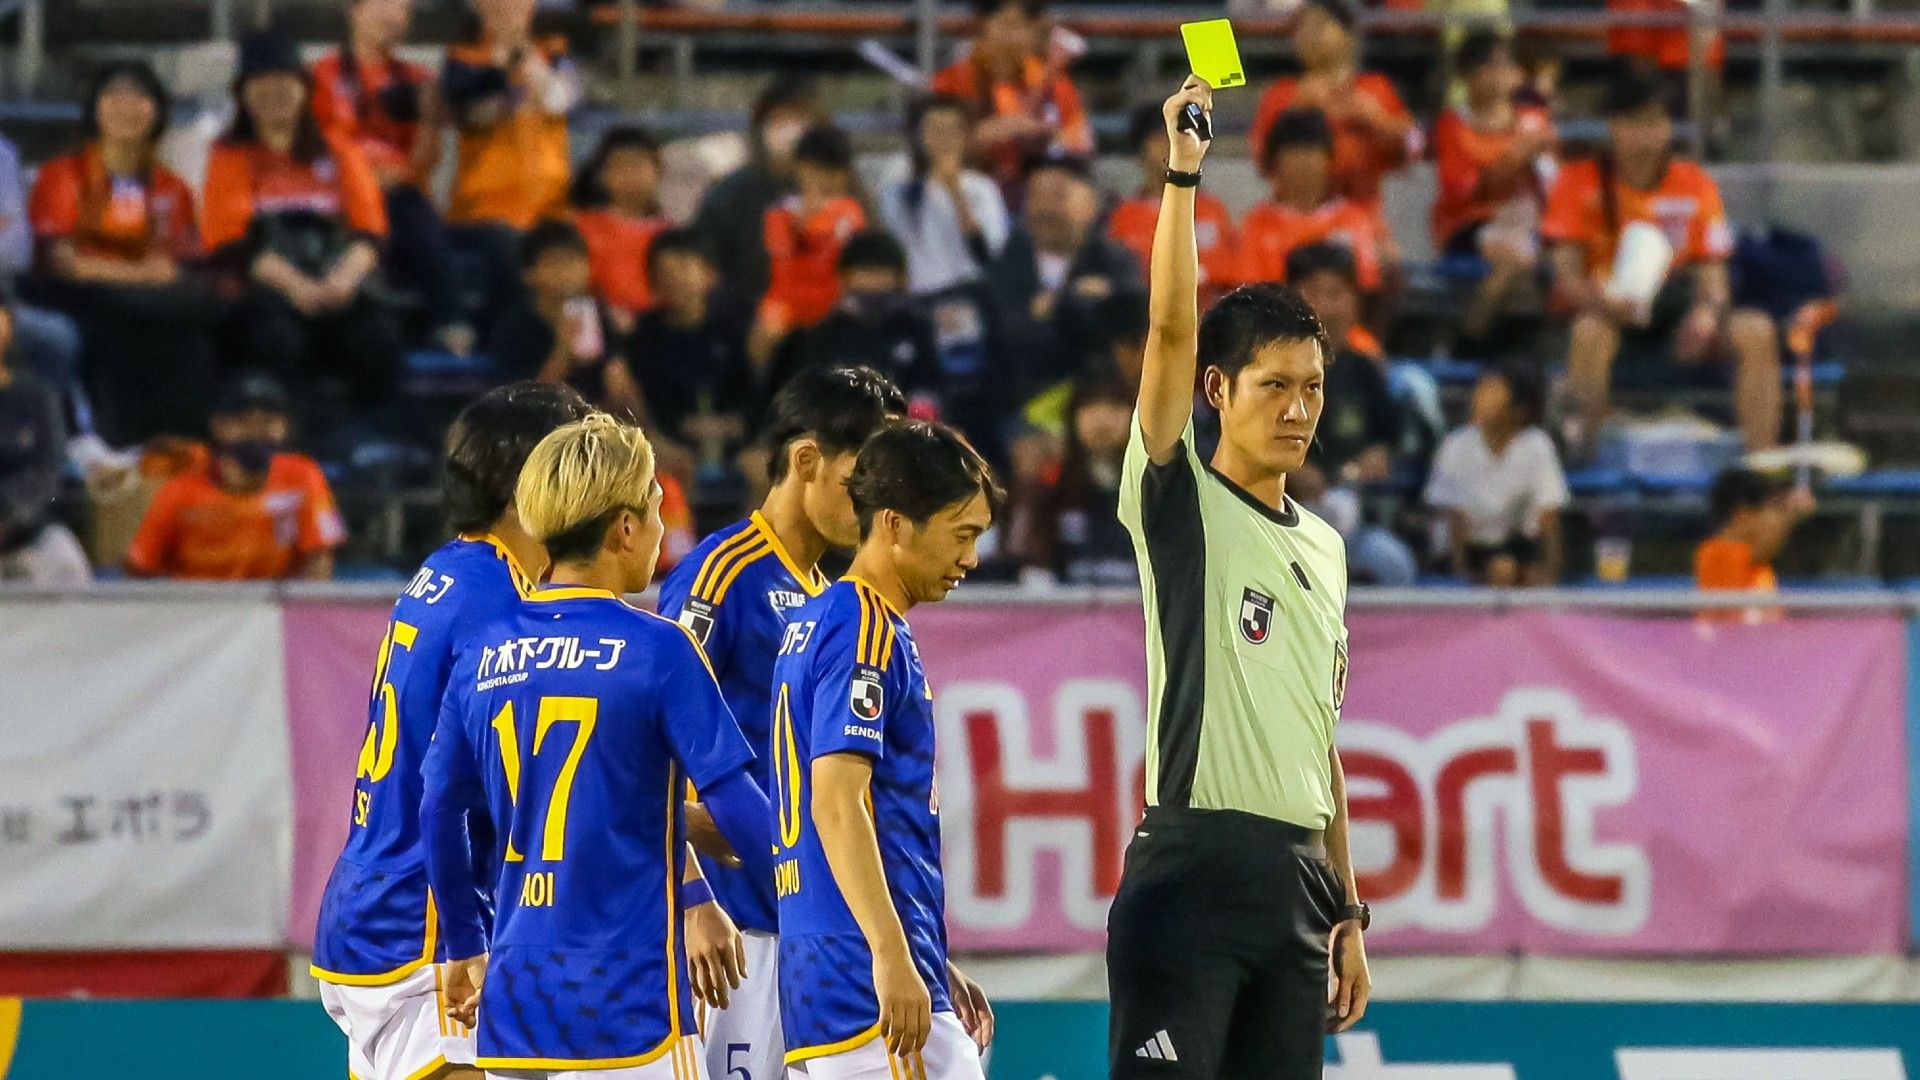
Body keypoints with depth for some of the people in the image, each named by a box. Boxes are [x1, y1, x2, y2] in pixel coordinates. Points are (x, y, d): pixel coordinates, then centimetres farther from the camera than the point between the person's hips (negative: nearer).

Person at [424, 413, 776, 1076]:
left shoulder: (483, 654, 8)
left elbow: (440, 814, 14)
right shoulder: (656, 649, -8)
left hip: (513, 1000, 6)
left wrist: (467, 948, 25)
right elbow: (738, 808, -9)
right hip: (624, 1008, -6)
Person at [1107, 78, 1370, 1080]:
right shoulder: (1182, 503, 0)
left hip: (1296, 878, 7)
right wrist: (1181, 175, -19)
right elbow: (1171, 332, -15)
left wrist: (1348, 912, 18)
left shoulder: (1324, 547, 18)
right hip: (1189, 871, -7)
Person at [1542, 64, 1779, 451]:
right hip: (1610, 317, -3)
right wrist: (1603, 299, -31)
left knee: (1756, 332, -24)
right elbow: (1565, 278, -7)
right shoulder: (1579, 183, -2)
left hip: (1676, 321, 3)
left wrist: (1708, 311, -22)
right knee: (1590, 331, -39)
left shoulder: (1695, 185, 5)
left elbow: (1712, 274, 3)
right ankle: (1580, 451, -36)